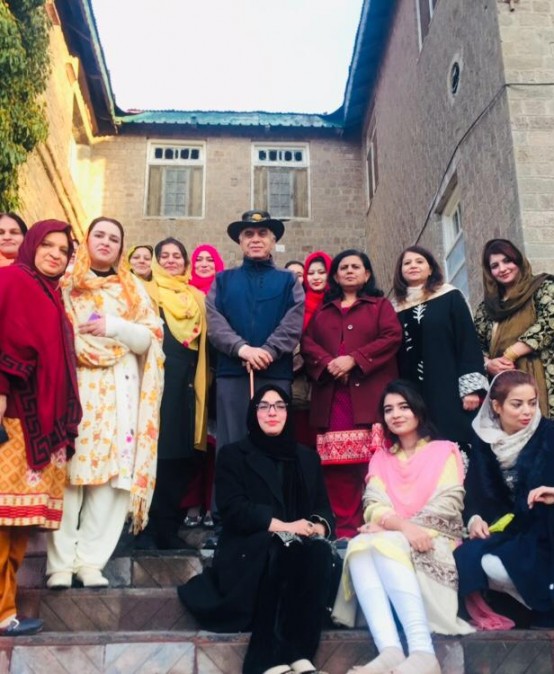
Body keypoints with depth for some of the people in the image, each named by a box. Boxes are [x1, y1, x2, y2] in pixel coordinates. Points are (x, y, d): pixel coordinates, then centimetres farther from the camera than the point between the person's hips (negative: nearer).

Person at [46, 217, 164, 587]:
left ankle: (91, 560, 4)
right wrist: (77, 347, -15)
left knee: (115, 472, -3)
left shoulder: (134, 288, 17)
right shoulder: (67, 283, 12)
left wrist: (114, 327, -7)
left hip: (120, 389, 2)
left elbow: (151, 338, 7)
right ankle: (61, 562, 0)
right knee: (68, 470, -7)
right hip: (74, 385, -2)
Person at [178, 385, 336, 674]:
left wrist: (318, 527, -12)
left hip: (298, 551, 3)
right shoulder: (233, 454, 10)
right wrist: (281, 525, -18)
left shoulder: (307, 457, 21)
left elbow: (324, 509, 14)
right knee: (276, 549, -36)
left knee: (319, 551, -31)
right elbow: (232, 508, -5)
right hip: (248, 553, -3)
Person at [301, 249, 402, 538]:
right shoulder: (322, 310, 25)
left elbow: (393, 337, 0)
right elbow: (307, 342, 12)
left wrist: (354, 359, -10)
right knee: (336, 463, -4)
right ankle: (343, 525, 0)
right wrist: (328, 363, -9)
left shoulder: (380, 305, 17)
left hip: (369, 393, -2)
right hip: (331, 395, 3)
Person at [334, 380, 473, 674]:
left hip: (433, 543, -3)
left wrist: (390, 527, -13)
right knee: (359, 546, -32)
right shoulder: (380, 458, 21)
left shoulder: (445, 451, 12)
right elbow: (373, 506, 3)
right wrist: (402, 525, -21)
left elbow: (449, 505, -4)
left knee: (385, 545, -35)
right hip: (391, 541, 3)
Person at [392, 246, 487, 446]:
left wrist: (471, 387, -11)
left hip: (449, 389, -3)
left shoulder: (450, 297, 3)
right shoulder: (396, 307, 11)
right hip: (412, 395, 3)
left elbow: (469, 341, -2)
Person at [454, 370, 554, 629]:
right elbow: (475, 489, 6)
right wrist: (474, 518, -12)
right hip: (502, 527, 5)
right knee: (464, 559, -22)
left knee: (494, 565, -29)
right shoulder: (484, 440, 4)